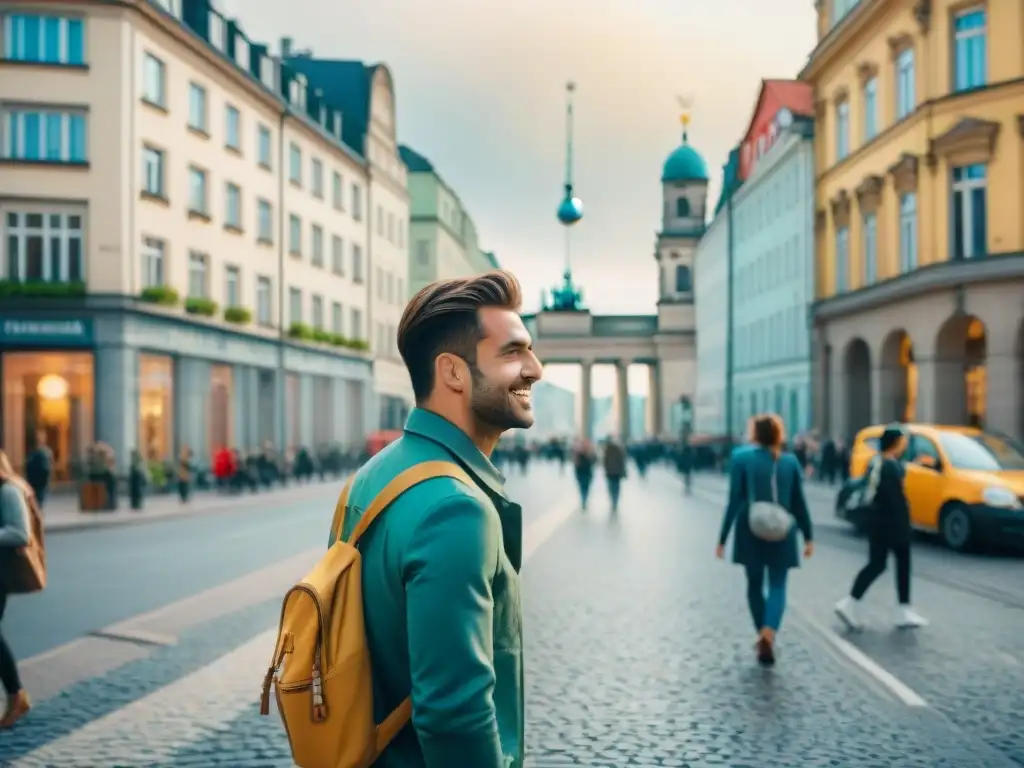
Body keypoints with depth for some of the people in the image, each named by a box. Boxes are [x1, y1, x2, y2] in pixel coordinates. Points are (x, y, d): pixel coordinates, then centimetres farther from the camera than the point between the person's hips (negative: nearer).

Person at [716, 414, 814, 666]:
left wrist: (723, 539, -6)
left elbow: (734, 501, -10)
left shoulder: (741, 458, -7)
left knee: (755, 584, 15)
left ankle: (763, 636, 20)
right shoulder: (790, 461, 1)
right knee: (777, 585, 2)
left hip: (751, 532, -1)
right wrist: (808, 536, 12)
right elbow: (799, 503, 3)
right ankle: (768, 633, -20)